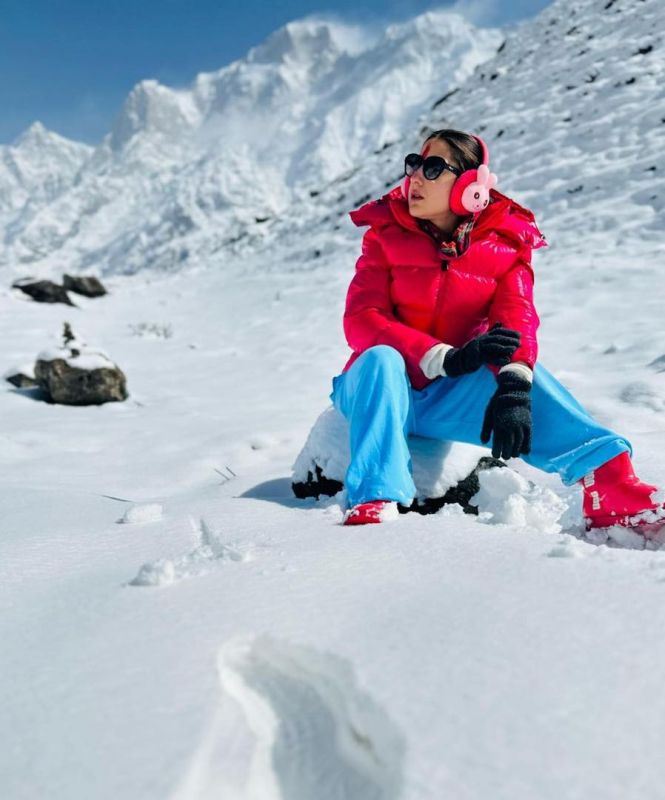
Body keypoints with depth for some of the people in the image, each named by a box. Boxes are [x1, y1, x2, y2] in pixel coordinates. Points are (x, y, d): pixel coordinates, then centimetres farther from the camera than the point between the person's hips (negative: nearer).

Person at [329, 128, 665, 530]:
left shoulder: (506, 244, -1)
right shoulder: (386, 236, -4)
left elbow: (517, 318, -17)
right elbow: (361, 320, -17)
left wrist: (514, 384, -39)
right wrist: (447, 358, -31)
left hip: (451, 399, 1)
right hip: (383, 391, 0)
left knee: (522, 367, -27)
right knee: (381, 358, -33)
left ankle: (612, 495, -36)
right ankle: (375, 501, -44)